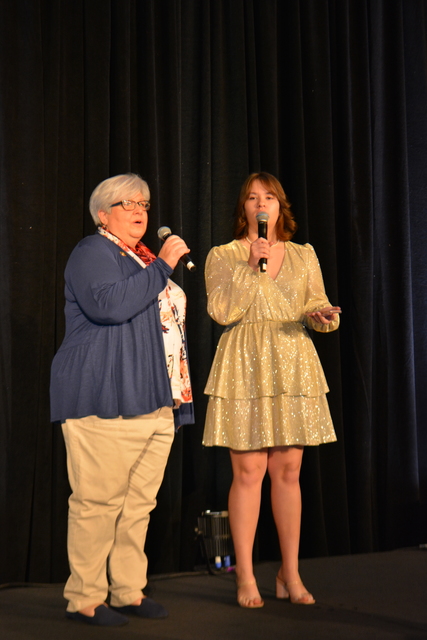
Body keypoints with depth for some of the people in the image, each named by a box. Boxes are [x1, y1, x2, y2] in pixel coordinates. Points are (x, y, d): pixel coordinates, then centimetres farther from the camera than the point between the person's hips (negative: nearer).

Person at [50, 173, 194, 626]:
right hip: (107, 402, -8)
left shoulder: (145, 259, 24)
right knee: (98, 500, -7)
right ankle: (85, 598, 1)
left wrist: (180, 389, 24)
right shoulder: (94, 253, -2)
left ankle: (129, 592, 16)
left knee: (139, 501, 9)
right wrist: (161, 266, -16)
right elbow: (108, 305, -21)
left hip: (157, 403, 8)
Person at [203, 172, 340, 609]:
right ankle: (245, 577, 3)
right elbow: (221, 311, -8)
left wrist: (320, 315, -10)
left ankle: (290, 573, 13)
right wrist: (252, 267, -13)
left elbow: (319, 307, 13)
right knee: (249, 470, -6)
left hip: (293, 367, 3)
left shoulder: (303, 255, 15)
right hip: (244, 368, -3)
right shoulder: (223, 256, 5)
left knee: (288, 470, 3)